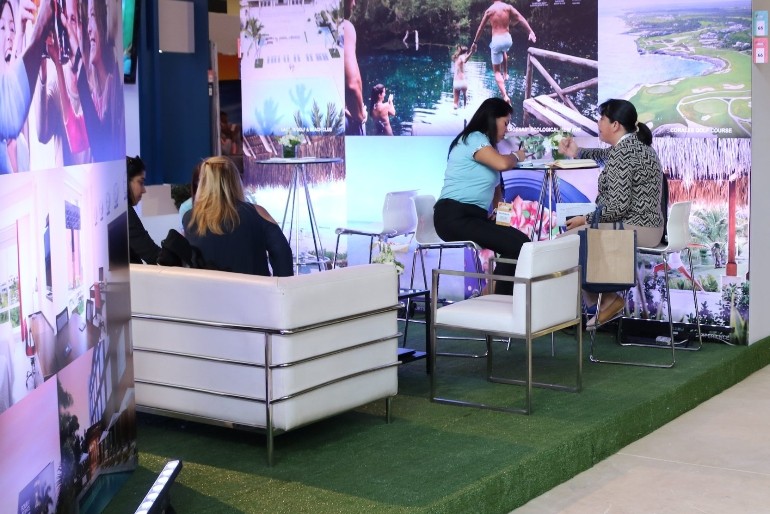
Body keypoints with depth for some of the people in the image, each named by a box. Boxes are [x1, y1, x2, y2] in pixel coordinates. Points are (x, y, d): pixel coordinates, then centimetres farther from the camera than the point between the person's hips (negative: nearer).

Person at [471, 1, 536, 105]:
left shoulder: (489, 10, 0)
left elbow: (481, 28, 6)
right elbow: (521, 19, -8)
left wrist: (475, 42, 16)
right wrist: (531, 32, -10)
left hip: (496, 41, -2)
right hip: (508, 39, 3)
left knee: (496, 71, 8)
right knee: (503, 51, 44)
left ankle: (505, 96, -8)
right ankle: (505, 73, 42)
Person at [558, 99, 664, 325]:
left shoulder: (623, 153, -20)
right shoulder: (636, 143, 11)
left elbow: (618, 206, -25)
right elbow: (606, 155, 36)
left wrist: (585, 219, -13)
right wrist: (577, 152, 28)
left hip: (634, 229, -11)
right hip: (647, 226, 11)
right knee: (576, 236, 19)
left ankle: (607, 300, 7)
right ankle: (606, 298, 15)